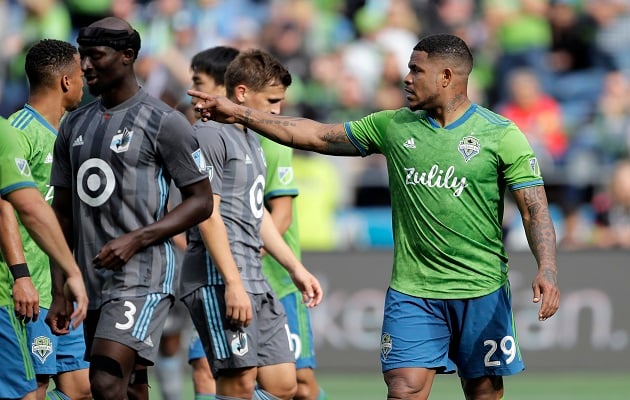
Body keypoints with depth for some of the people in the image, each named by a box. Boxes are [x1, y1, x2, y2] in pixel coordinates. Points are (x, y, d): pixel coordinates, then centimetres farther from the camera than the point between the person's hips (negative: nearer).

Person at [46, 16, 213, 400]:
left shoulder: (164, 122, -6)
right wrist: (59, 293, 14)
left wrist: (135, 239, -16)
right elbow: (64, 213, 18)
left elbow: (201, 201, -5)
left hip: (142, 277, -7)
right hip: (93, 280, 7)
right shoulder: (74, 125, 13)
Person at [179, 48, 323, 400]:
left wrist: (296, 267, 25)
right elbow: (207, 214, -16)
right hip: (219, 279, -10)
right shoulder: (211, 134, -9)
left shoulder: (252, 139, 22)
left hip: (255, 281, 10)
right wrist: (233, 284, -22)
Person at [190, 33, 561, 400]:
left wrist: (548, 271, -23)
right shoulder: (394, 126, 7)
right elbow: (317, 135, 12)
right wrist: (239, 114, 9)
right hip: (412, 291, 3)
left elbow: (535, 208, -8)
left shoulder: (501, 135, -5)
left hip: (481, 292, -3)